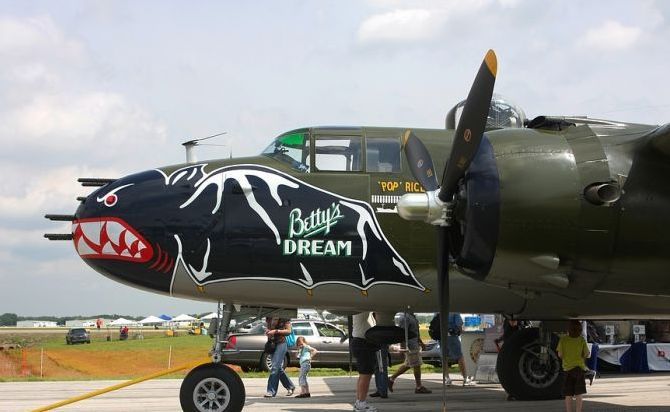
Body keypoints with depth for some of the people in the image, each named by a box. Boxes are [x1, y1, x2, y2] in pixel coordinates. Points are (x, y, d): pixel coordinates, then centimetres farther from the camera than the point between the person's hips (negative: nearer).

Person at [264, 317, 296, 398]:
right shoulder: (269, 317, 11)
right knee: (278, 368, 11)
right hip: (272, 343, 7)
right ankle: (290, 386, 27)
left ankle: (271, 391, -10)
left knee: (275, 367, -12)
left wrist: (276, 331, -17)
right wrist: (267, 332, 0)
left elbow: (288, 331, -7)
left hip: (281, 343, -7)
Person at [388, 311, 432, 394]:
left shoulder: (412, 316, 16)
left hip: (414, 344, 10)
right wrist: (404, 347, -24)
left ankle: (391, 379, 20)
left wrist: (421, 342, 24)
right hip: (409, 345, -10)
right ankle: (419, 387, 5)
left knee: (407, 365, 14)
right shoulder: (405, 318, -16)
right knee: (417, 365, -4)